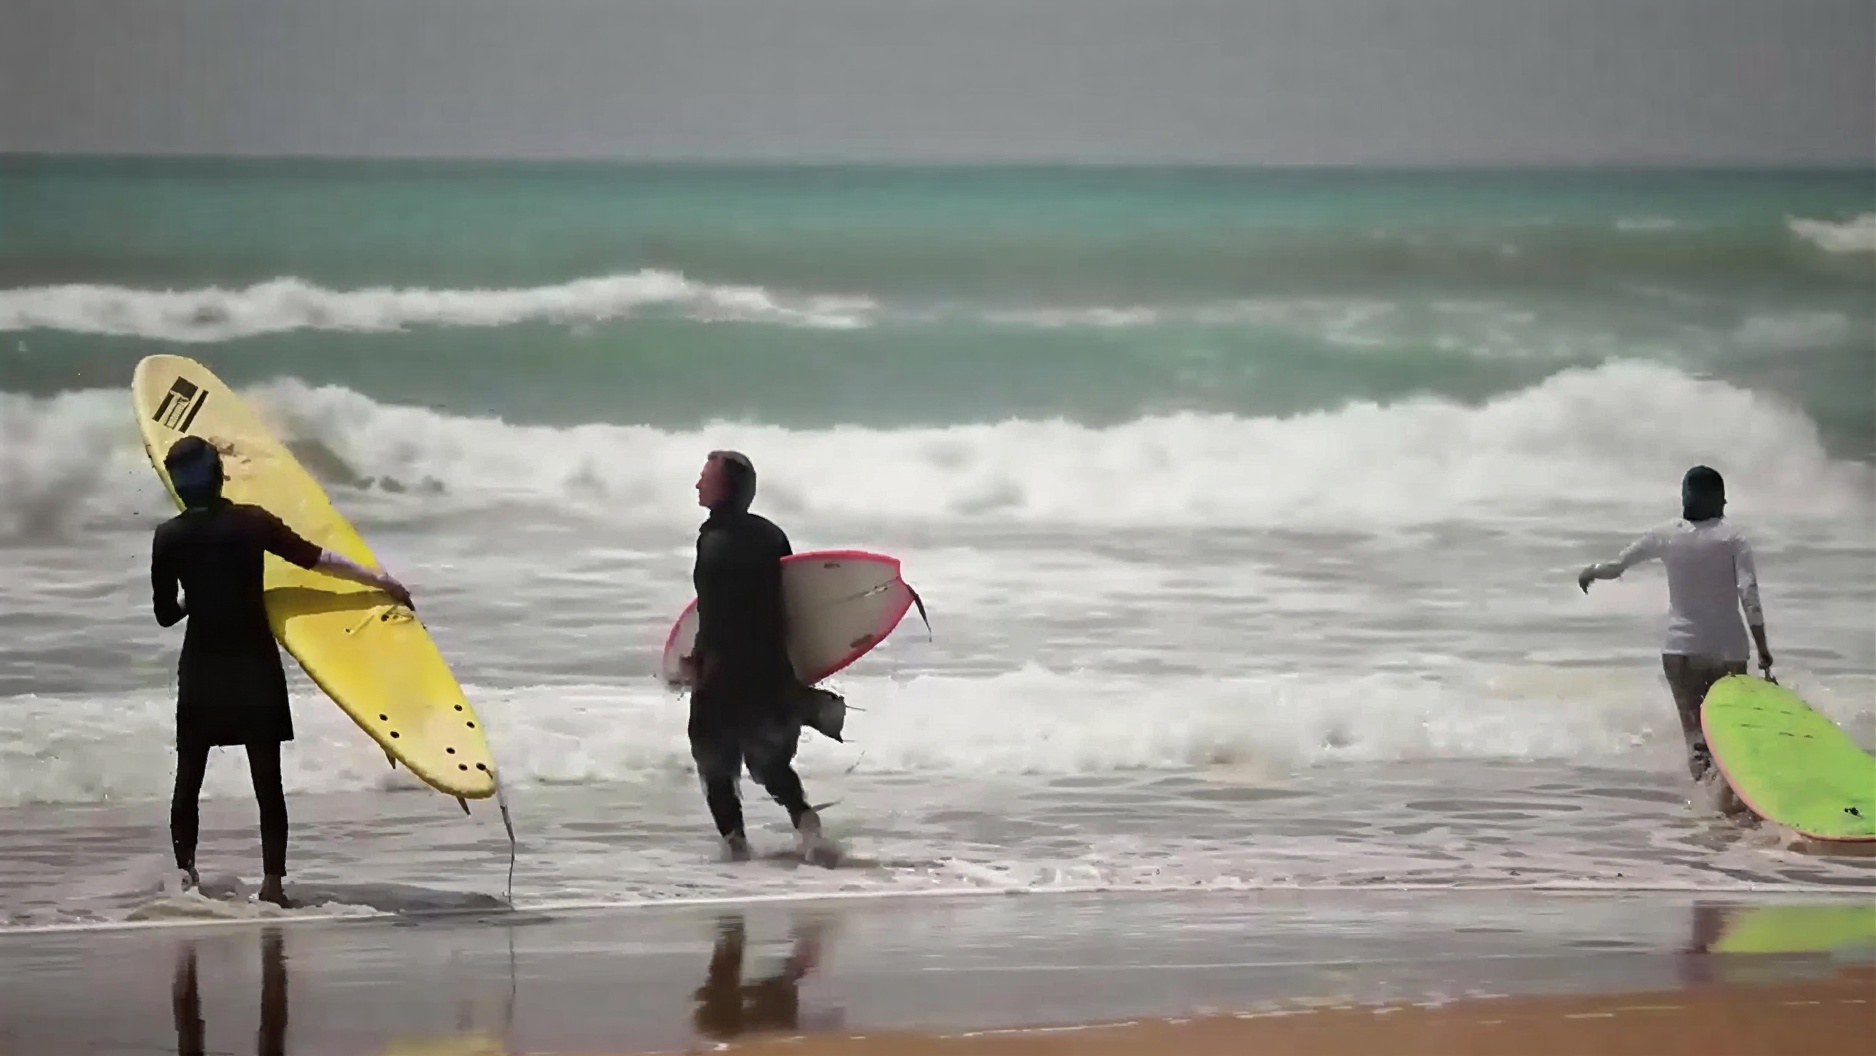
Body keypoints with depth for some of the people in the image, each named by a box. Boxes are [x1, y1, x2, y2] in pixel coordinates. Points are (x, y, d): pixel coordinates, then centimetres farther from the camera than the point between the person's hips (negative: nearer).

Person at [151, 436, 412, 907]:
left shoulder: (169, 538, -6)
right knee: (267, 780, 5)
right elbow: (316, 558, -3)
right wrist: (380, 580, 7)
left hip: (200, 672, 0)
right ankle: (272, 881, 2)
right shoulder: (250, 522, -7)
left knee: (188, 780, 11)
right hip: (256, 667, 0)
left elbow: (166, 614, 1)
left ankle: (186, 875, 7)